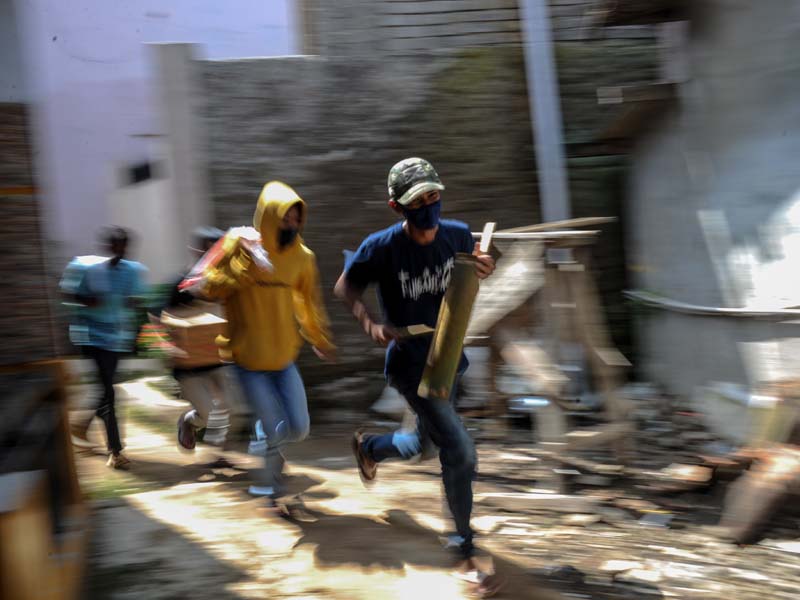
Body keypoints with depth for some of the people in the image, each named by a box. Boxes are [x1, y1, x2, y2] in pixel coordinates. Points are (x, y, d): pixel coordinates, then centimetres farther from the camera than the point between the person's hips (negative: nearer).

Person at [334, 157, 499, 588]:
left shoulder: (457, 234, -8)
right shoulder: (382, 247, -20)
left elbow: (470, 270, 12)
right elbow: (344, 287, -6)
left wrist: (485, 269, -12)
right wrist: (369, 323, -23)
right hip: (410, 364, -6)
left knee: (419, 445, 23)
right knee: (461, 454, -11)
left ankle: (367, 447, 55)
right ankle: (464, 545, 10)